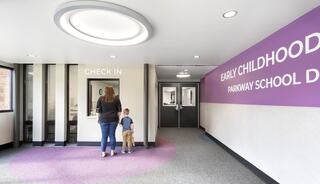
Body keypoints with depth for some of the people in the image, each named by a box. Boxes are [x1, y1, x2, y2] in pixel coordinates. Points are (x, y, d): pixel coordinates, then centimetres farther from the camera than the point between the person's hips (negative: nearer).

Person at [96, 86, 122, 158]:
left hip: (104, 120, 0)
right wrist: (118, 118, 11)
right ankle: (112, 151, 17)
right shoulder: (116, 98, 1)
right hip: (113, 120, 0)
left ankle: (103, 152, 15)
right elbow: (119, 110, 2)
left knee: (104, 136, 7)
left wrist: (98, 119, 11)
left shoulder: (101, 98, 1)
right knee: (112, 135, 9)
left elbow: (98, 110, 2)